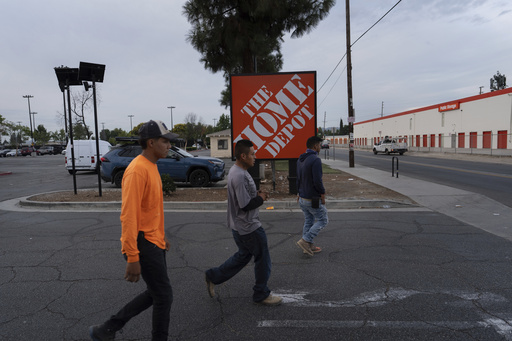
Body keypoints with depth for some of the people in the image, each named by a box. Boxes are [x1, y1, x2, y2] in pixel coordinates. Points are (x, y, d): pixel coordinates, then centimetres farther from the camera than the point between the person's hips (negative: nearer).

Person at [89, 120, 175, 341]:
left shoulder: (151, 166, 11)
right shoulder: (137, 170, -21)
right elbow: (128, 216, -24)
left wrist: (161, 235, 24)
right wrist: (133, 258, -23)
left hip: (154, 242, 10)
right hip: (143, 244, -10)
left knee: (154, 294, 19)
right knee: (164, 297, 3)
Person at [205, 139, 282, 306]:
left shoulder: (236, 171, 8)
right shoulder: (240, 176, -26)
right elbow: (245, 205, -26)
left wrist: (258, 193, 3)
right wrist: (261, 198, -10)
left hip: (240, 225, 10)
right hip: (249, 227, -10)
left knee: (243, 256, 24)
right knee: (263, 259, 6)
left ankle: (213, 276, 31)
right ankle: (261, 294, 24)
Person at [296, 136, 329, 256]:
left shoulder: (300, 159, 9)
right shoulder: (315, 160, -20)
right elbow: (317, 181, -24)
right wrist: (323, 194, -10)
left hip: (302, 198, 9)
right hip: (313, 199, -8)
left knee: (308, 221, 17)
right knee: (323, 220, 6)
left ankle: (309, 246, 23)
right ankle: (305, 240, -1)